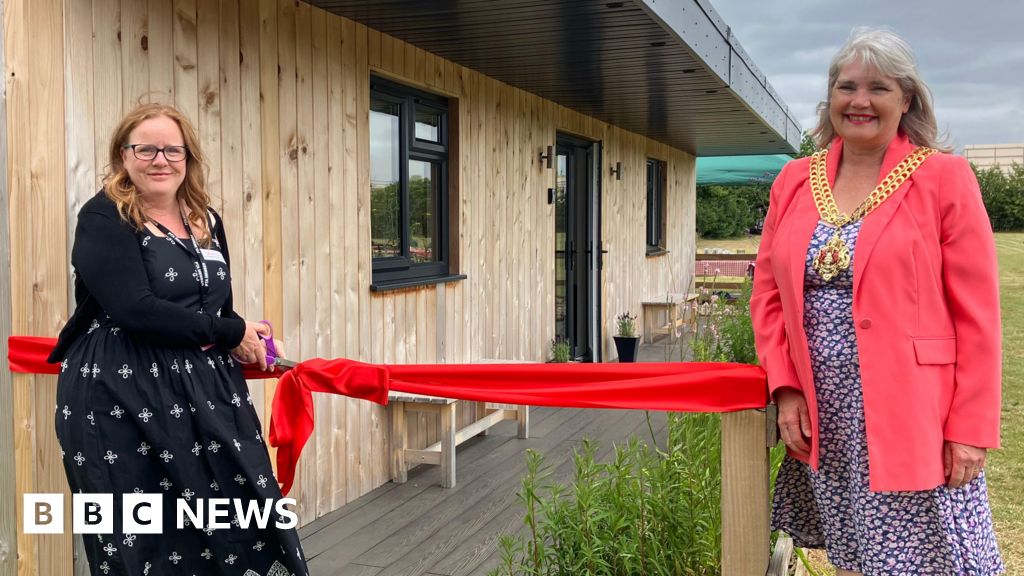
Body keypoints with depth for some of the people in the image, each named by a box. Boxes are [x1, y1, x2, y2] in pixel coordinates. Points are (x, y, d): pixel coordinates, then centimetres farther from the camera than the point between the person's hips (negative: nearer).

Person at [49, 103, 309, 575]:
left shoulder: (206, 222, 12)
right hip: (120, 400, -6)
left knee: (234, 522, 4)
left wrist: (248, 343, 0)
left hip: (203, 392, 6)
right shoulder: (103, 218, -8)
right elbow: (135, 309, -21)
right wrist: (230, 334, -15)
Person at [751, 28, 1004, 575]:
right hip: (822, 422, 4)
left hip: (911, 420, -4)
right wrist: (786, 389, -1)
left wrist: (971, 427, -10)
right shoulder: (794, 181, 8)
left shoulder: (943, 178, -4)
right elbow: (768, 294, 10)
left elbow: (977, 315, -6)